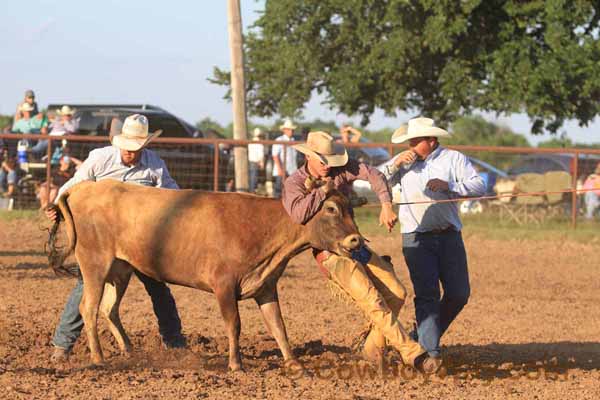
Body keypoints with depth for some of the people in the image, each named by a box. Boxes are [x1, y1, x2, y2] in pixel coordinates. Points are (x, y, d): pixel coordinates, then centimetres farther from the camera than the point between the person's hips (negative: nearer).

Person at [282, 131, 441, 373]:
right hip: (330, 255, -6)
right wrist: (324, 189, -18)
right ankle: (413, 353, -18)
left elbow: (374, 175, -8)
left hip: (355, 245, 6)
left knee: (396, 293, 0)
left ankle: (372, 347, 16)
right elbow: (298, 214, -28)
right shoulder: (294, 184, -8)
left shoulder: (340, 168, 2)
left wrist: (386, 205, -24)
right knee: (372, 301, -19)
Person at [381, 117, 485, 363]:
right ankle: (429, 349, -10)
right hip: (416, 238, -1)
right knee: (426, 294, -9)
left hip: (449, 236, 1)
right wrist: (395, 164, -7)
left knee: (459, 293, 3)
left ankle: (426, 333, 21)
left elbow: (479, 187, -5)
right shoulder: (405, 162, 10)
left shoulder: (454, 159, 3)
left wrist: (449, 185, -20)